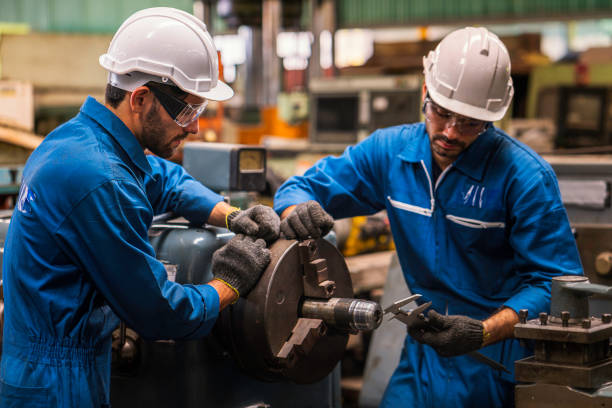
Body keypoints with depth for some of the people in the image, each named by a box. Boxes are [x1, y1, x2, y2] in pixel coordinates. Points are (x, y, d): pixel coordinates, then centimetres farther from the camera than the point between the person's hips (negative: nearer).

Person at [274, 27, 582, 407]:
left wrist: (484, 333, -30)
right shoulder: (389, 151, -2)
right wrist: (298, 212, -21)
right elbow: (305, 186, 5)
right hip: (425, 348, 4)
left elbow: (557, 282, -16)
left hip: (501, 357, -4)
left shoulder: (526, 176, -16)